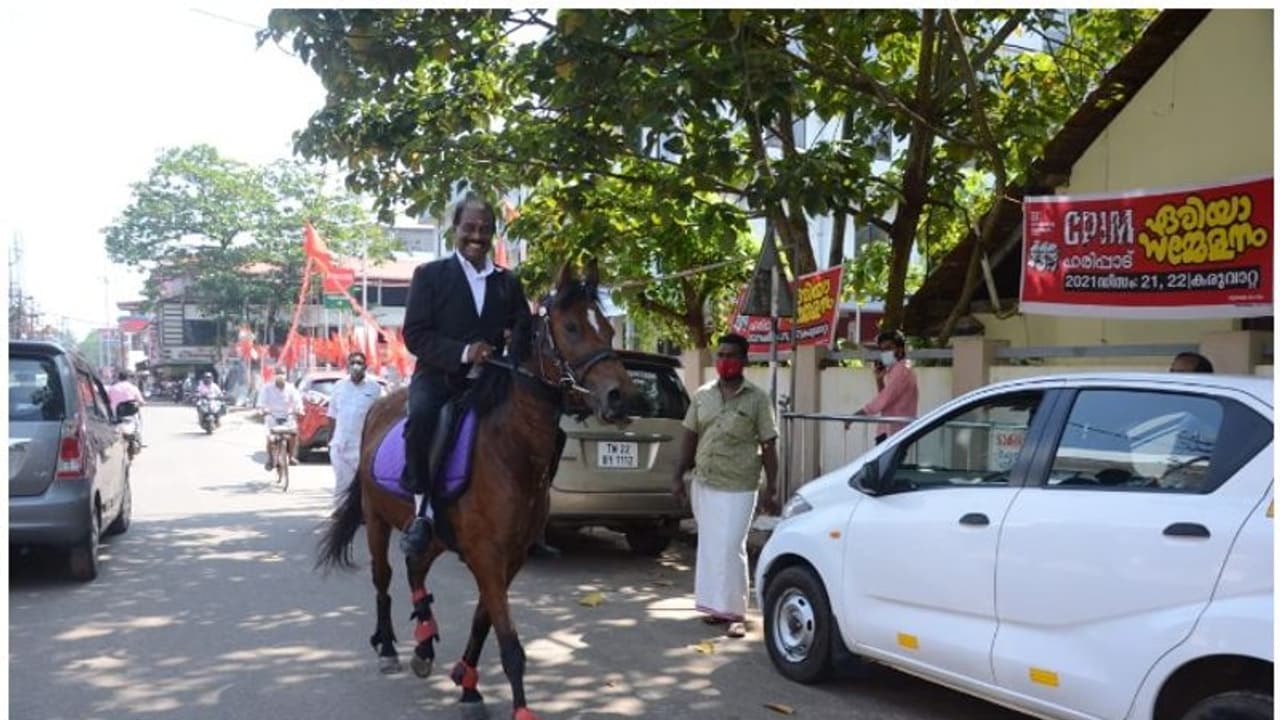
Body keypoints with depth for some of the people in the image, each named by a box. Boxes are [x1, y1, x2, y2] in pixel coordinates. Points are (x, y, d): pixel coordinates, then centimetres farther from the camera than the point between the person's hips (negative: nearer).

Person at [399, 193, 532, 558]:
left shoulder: (508, 282, 15)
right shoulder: (430, 274, 3)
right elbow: (414, 335, -7)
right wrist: (463, 352, -23)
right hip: (439, 378, -4)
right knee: (422, 415, -36)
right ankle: (421, 509, -20)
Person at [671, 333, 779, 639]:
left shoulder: (757, 399, -5)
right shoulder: (702, 395, 7)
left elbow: (769, 446, -5)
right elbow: (690, 438, 12)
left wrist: (772, 489, -9)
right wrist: (678, 477, 7)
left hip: (738, 489, -5)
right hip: (703, 485, 5)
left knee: (729, 549, -8)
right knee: (709, 548, 11)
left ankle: (735, 613, 1)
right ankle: (718, 605, 22)